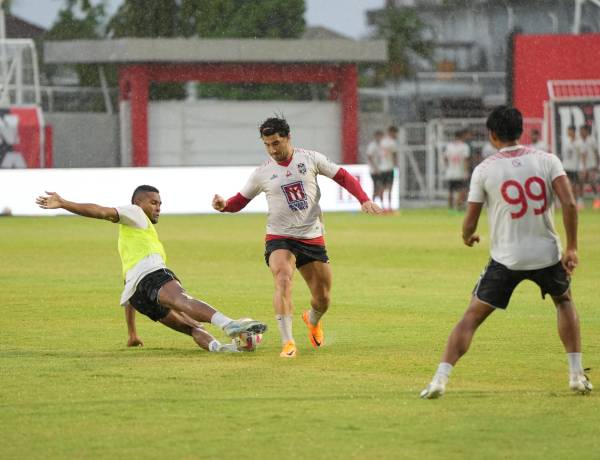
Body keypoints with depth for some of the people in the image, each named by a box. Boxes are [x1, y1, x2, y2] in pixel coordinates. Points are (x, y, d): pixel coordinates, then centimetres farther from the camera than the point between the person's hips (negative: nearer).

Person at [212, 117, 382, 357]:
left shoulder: (310, 159, -1)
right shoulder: (262, 173, 0)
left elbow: (343, 177, 4)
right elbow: (240, 200, 8)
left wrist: (364, 200, -7)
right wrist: (223, 205, -14)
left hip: (312, 238, 2)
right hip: (279, 238, -2)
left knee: (323, 298, 7)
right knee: (283, 279, -30)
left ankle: (312, 319, 45)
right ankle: (287, 342, -32)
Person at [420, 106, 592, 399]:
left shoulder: (484, 170, -4)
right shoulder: (547, 160, -1)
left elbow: (470, 221, 0)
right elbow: (569, 204, -11)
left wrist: (468, 237, 24)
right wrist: (572, 248, -4)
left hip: (506, 258, -2)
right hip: (547, 254, 2)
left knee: (472, 316, 6)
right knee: (564, 301, 29)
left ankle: (441, 378, -8)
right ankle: (577, 375, 22)